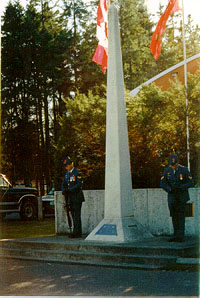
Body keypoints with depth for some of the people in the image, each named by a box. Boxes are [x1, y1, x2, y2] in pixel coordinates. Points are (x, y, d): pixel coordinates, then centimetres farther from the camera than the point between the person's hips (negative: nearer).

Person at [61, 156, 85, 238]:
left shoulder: (77, 173, -8)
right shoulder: (66, 173, 15)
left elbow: (79, 184, -18)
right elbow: (63, 184, 14)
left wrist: (69, 190, -26)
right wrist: (63, 190, -7)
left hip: (77, 197, -7)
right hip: (70, 198, 7)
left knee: (77, 215, -8)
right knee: (73, 215, 8)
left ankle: (76, 233, -10)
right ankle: (79, 232, 13)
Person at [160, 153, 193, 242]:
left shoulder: (184, 170, -9)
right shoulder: (167, 170, -2)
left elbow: (190, 183, -8)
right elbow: (162, 183, -1)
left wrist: (180, 188, -22)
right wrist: (169, 189, -18)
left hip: (182, 196, -3)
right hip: (171, 197, 3)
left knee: (181, 216, -8)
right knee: (174, 216, 4)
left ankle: (180, 236, -7)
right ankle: (176, 235, 11)